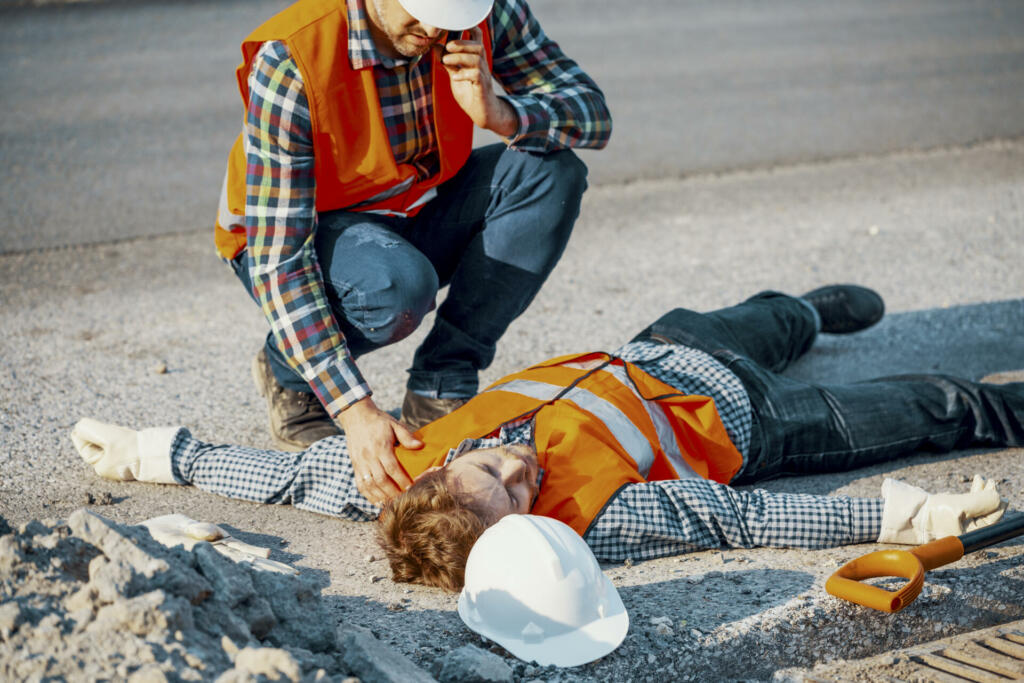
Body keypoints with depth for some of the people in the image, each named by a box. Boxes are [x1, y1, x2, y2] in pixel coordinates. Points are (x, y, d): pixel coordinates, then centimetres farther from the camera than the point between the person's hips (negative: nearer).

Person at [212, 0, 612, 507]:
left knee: (550, 170, -20)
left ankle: (438, 390, -13)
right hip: (294, 236, -5)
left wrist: (501, 114, -36)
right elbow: (278, 260, -33)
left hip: (418, 210, 5)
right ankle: (289, 375, -3)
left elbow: (594, 118, -14)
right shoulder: (288, 62, -31)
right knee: (397, 285, -38)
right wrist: (354, 410, -40)